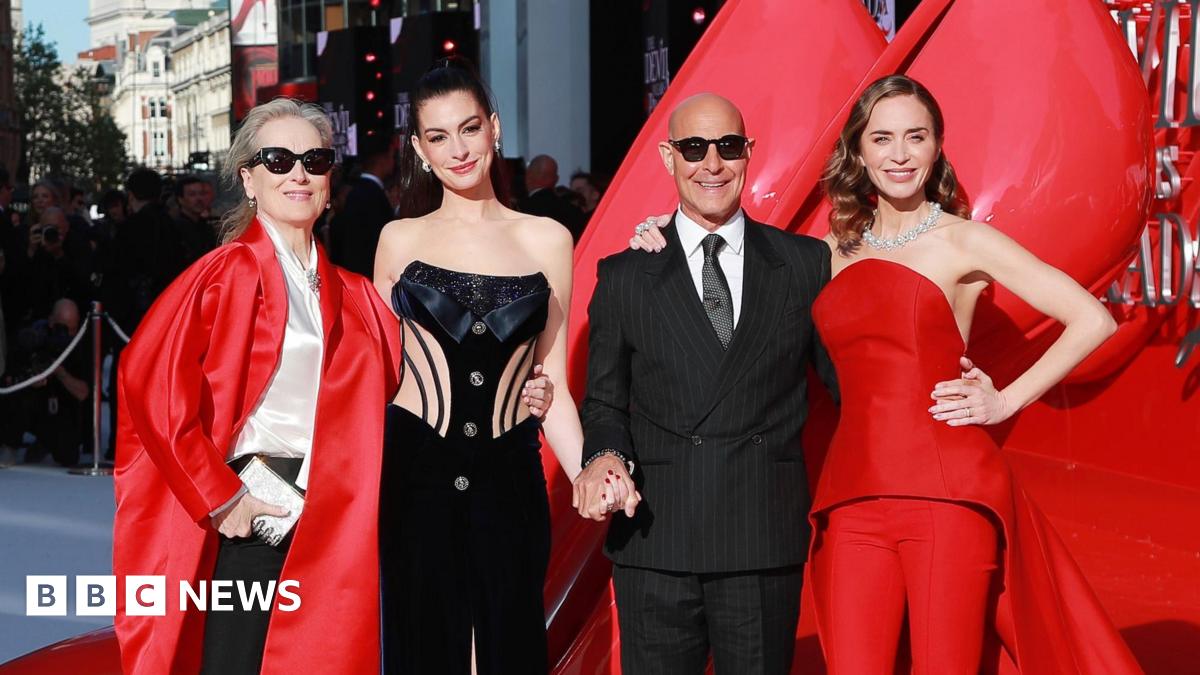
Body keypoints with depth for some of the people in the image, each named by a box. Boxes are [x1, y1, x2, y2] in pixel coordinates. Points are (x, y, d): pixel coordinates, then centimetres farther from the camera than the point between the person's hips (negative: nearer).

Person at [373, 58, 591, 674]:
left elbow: (550, 385, 5)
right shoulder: (399, 240, 5)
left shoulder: (547, 240, 5)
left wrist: (586, 476, -9)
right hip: (417, 475, 0)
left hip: (509, 480, 0)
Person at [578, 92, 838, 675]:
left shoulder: (807, 263, 7)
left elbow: (845, 380, 11)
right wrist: (604, 456, -9)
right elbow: (605, 401, 11)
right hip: (655, 543, 0)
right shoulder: (623, 277, 7)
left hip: (766, 540, 0)